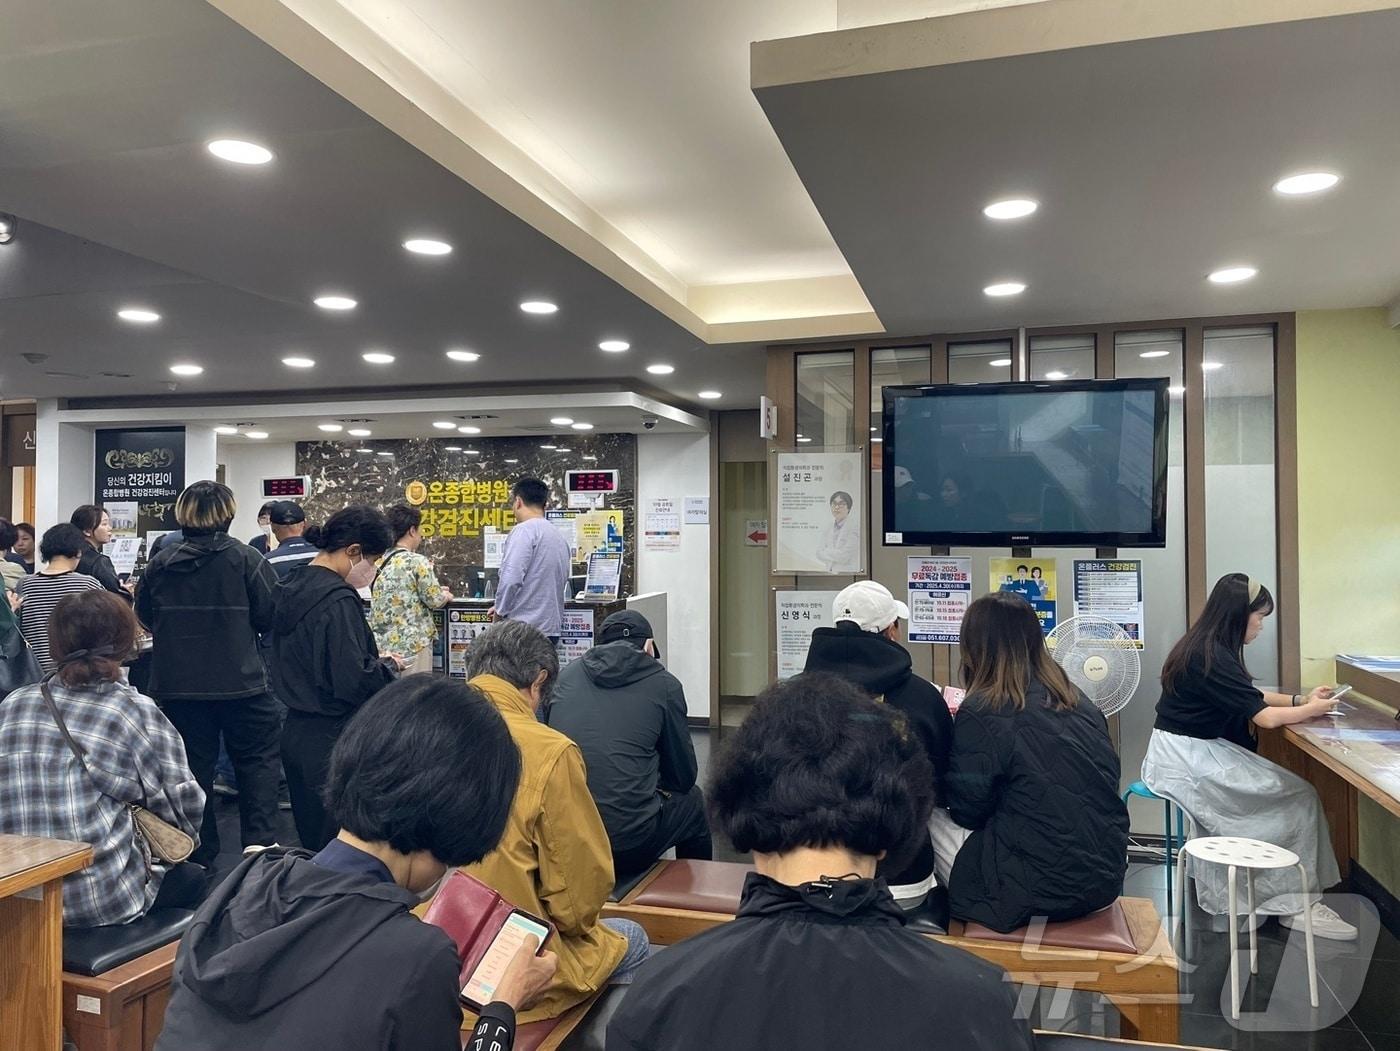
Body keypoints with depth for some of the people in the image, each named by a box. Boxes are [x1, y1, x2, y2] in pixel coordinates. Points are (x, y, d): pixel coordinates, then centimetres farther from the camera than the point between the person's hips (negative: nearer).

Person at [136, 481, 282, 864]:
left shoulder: (161, 562, -1)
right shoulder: (245, 559, -11)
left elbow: (144, 616, 12)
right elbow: (270, 615, -7)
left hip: (176, 684, 3)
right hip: (239, 682, -3)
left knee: (194, 762, 11)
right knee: (257, 759, 10)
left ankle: (198, 851, 18)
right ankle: (259, 840, 1)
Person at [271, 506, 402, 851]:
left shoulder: (292, 586, 7)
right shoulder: (338, 599, -20)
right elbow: (354, 680, -25)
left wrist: (373, 659, 10)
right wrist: (388, 666, -6)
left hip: (295, 729, 9)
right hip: (331, 738, -9)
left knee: (311, 841, 19)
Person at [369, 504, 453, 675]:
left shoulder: (377, 562, 7)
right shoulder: (417, 562, -12)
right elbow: (435, 601, -10)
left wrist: (437, 590, 21)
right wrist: (445, 596, 12)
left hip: (382, 643, 6)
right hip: (413, 644, -6)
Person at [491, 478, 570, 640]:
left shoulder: (524, 531, -10)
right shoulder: (559, 536, 14)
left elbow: (510, 578, -20)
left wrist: (500, 611, -3)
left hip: (522, 628, -8)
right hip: (553, 628, 8)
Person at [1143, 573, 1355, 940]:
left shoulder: (1206, 648, 10)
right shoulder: (1212, 657, -21)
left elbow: (1249, 697, 21)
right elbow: (1264, 716, -18)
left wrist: (1300, 699, 12)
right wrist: (1312, 710, -1)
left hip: (1195, 753, 9)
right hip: (1188, 760, -9)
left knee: (1291, 796, 4)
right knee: (1299, 798, -5)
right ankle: (1296, 904, 5)